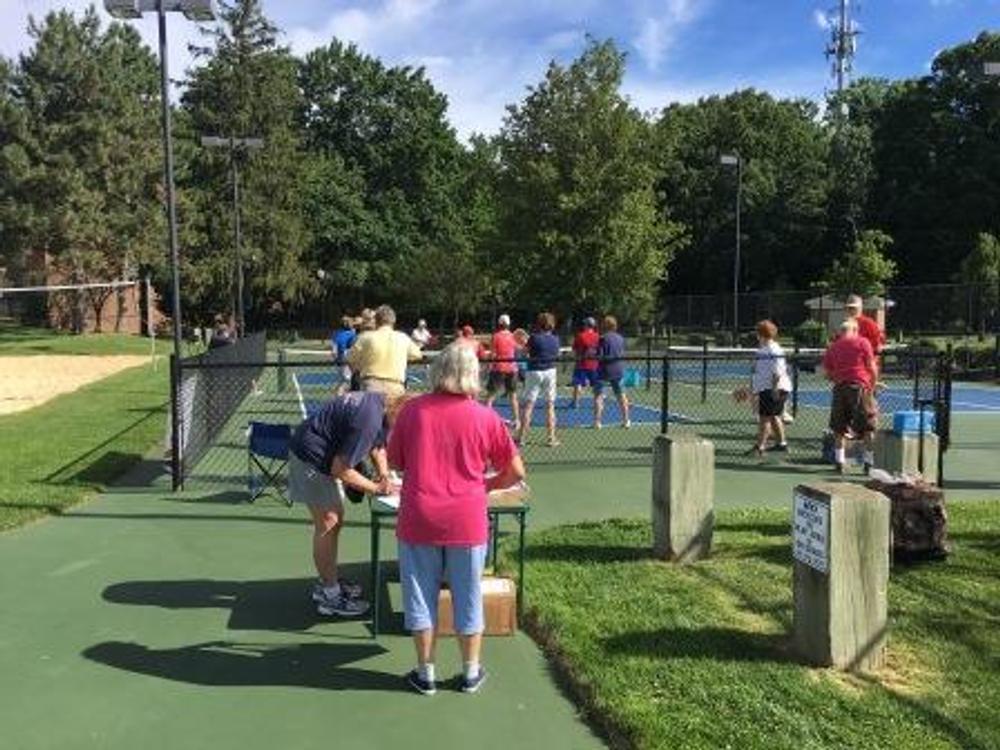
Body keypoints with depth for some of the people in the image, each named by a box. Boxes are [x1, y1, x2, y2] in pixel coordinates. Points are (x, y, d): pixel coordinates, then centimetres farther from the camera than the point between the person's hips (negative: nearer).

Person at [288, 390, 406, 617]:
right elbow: (340, 470, -27)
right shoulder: (369, 420, -32)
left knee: (336, 521, 15)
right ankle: (329, 594, 3)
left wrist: (384, 474, -3)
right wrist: (376, 488, -17)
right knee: (328, 524, -6)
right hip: (310, 457, -10)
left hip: (326, 457, 10)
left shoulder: (382, 403, -3)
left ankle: (329, 581, 28)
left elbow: (378, 444, 14)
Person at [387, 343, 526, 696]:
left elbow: (395, 461, 9)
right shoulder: (485, 417, -5)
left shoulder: (413, 410, -3)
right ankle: (471, 673, 27)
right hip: (467, 521, 0)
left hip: (419, 519, 1)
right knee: (468, 597, 14)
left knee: (421, 596, 14)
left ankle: (426, 673, 25)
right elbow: (516, 471, 1)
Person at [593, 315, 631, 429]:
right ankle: (626, 421, 20)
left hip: (605, 370, -6)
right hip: (618, 370, 6)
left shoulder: (603, 338, -12)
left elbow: (599, 356, -15)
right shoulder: (620, 338, 6)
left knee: (598, 395, 0)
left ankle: (597, 422, -6)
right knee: (621, 395, 15)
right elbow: (623, 354, 13)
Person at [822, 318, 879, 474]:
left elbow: (828, 374, 13)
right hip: (860, 386, -3)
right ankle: (869, 462, 2)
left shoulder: (832, 347, 12)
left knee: (839, 428, 11)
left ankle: (839, 461, 11)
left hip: (840, 388, 3)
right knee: (868, 427, 4)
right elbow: (872, 368, 0)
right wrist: (872, 386, 13)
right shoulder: (862, 342, 3)